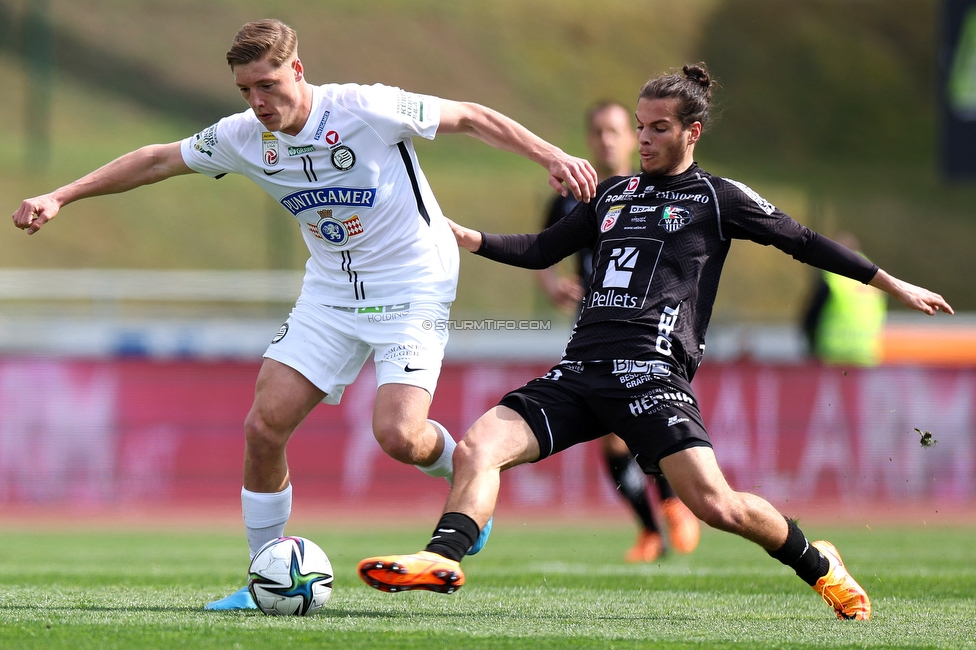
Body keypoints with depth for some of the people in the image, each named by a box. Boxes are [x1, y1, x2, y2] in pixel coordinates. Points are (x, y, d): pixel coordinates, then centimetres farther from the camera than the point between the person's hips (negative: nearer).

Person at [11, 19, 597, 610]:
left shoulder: (367, 109, -19)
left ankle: (462, 474, 14)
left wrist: (552, 157, -15)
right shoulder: (244, 137, -4)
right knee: (264, 427, -6)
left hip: (411, 289, -5)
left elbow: (469, 117, -10)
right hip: (330, 291, 5)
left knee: (397, 435, -22)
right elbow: (160, 161, 8)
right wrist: (60, 198, 5)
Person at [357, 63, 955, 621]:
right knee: (477, 447, -16)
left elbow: (805, 243, 12)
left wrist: (897, 287, 13)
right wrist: (473, 239, 14)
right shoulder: (613, 195, 23)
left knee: (715, 505, -20)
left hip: (652, 372, -6)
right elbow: (542, 251, 31)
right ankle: (444, 558, -30)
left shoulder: (717, 198, 8)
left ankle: (817, 564, 4)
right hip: (580, 370, 6)